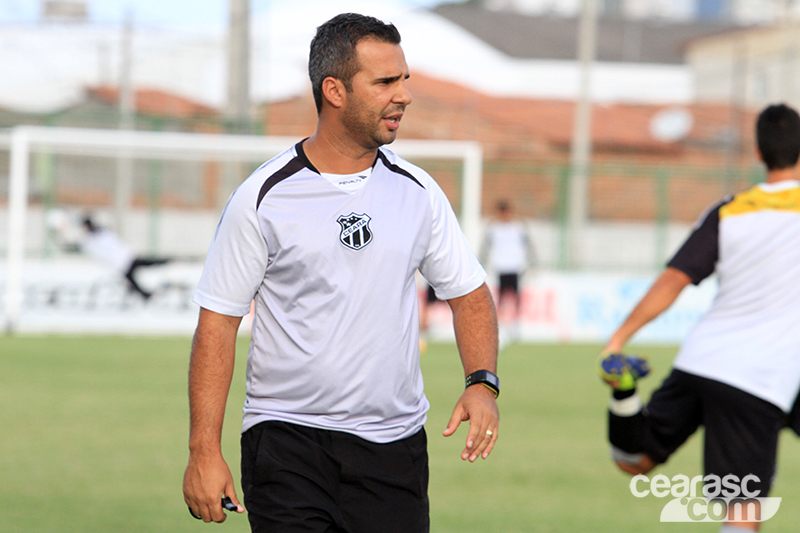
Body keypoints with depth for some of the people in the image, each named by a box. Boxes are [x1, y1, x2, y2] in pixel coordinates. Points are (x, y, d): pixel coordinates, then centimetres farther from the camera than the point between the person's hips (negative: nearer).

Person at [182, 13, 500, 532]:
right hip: (286, 444, -3)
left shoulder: (418, 191, 7)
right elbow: (217, 323, -3)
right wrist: (204, 451, -8)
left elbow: (469, 293, 16)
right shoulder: (263, 197, -4)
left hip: (394, 447, 3)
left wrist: (482, 383, -3)